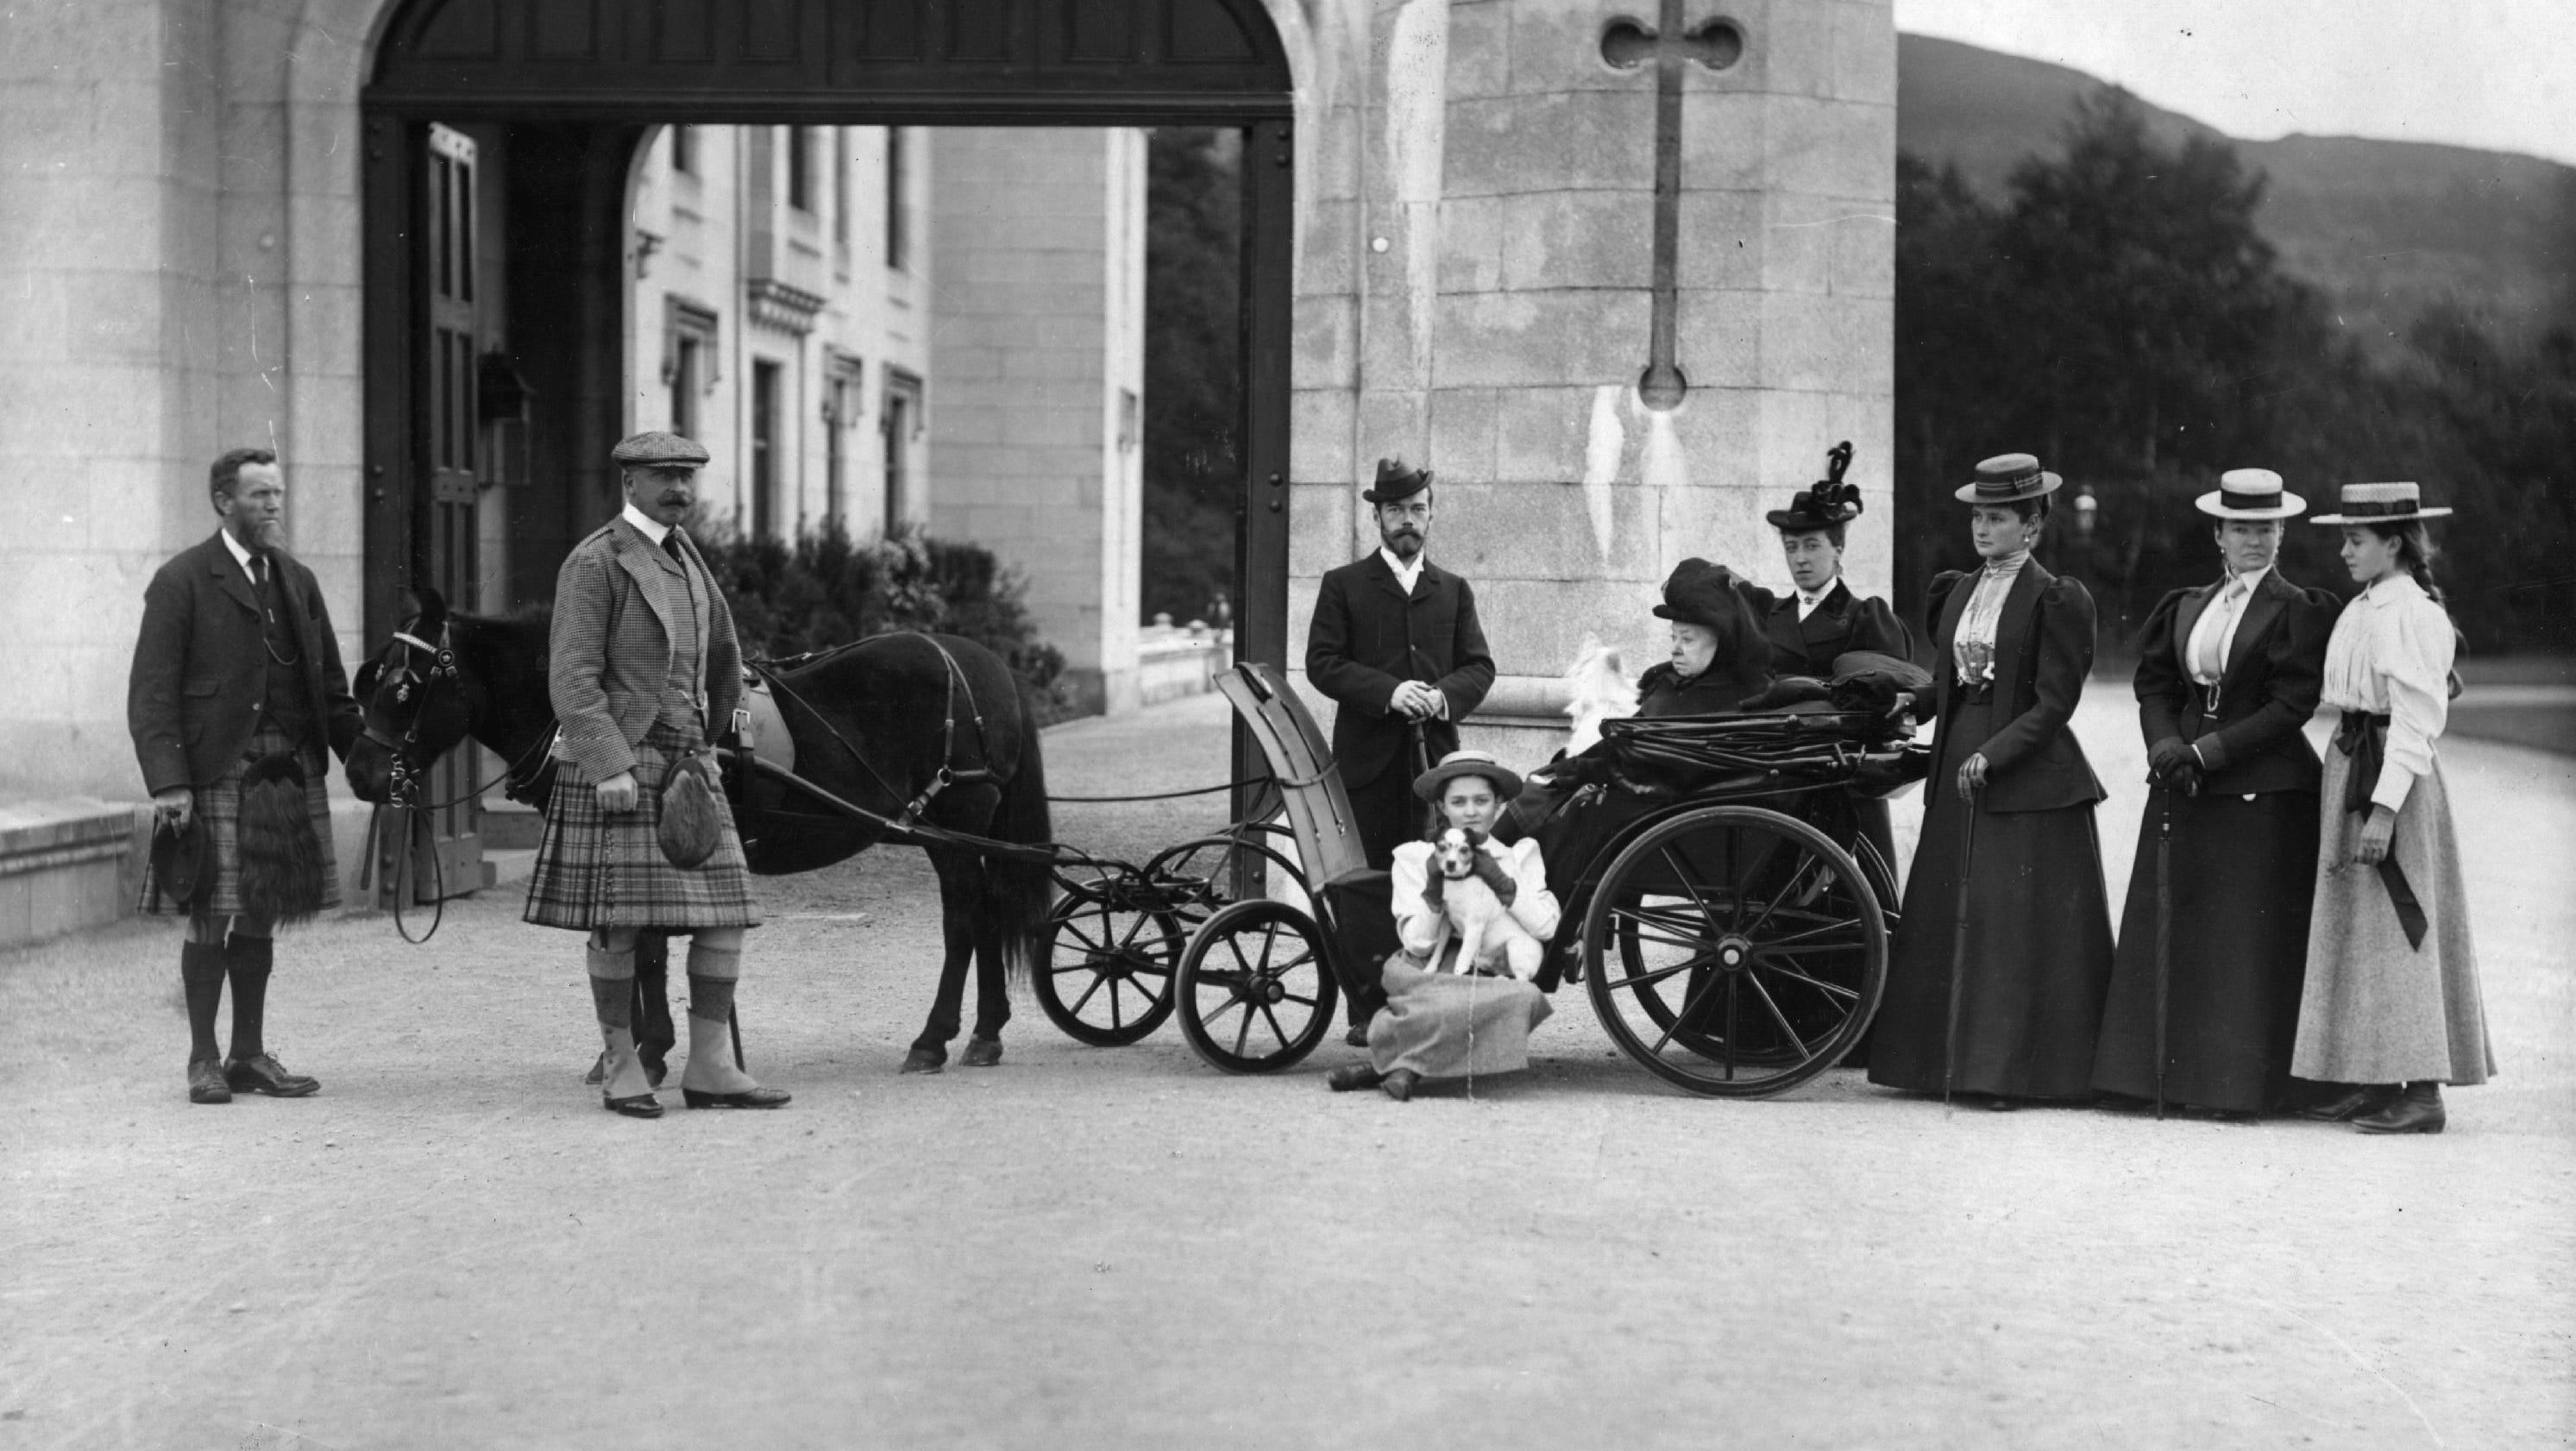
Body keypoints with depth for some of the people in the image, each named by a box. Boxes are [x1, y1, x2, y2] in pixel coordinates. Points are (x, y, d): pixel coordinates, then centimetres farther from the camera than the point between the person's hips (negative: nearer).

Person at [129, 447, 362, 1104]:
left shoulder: (297, 581, 14)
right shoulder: (181, 582, -4)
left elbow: (330, 685, 16)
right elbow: (151, 693, -8)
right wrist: (167, 782, -17)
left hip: (290, 773, 5)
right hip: (215, 773, -5)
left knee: (261, 917, 11)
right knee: (210, 918, -2)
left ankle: (250, 1055, 19)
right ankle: (203, 1061, 8)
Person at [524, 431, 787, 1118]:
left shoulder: (684, 553, 16)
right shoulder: (595, 562, -7)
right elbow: (573, 680, -13)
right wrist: (609, 764, -21)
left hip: (687, 754, 7)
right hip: (616, 759, -7)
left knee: (725, 911, 2)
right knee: (617, 920, -3)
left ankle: (710, 1067, 8)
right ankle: (622, 1067, 8)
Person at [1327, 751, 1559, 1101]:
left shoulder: (1521, 855, 12)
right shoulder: (1415, 857, 9)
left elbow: (1546, 927, -1)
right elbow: (1416, 943, 0)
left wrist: (1502, 883, -10)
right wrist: (1433, 891, -14)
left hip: (1498, 977, 2)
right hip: (1431, 977, -2)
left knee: (1527, 997, -33)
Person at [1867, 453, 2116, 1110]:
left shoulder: (2056, 600, -7)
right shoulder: (1957, 593, 14)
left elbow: (2054, 704, -11)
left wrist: (1994, 754, -19)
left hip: (2030, 776, -7)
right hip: (1958, 767, 7)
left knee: (2018, 922, -5)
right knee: (1946, 916, 6)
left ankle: (2014, 1071, 0)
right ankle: (1946, 1060, 13)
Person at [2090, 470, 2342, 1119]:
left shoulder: (2298, 611, -2)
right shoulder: (2187, 607, 14)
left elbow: (2291, 706, -9)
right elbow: (2155, 686, 11)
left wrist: (2208, 750, -15)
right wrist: (2167, 747, -9)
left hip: (2262, 792, -5)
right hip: (2183, 792, 5)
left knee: (2248, 938, -4)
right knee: (2167, 930, 4)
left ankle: (2240, 1082, 0)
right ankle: (2152, 1072, 8)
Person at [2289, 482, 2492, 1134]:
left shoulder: (2409, 613, -16)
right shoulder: (2365, 609, 13)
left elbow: (2417, 719, -19)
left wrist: (2385, 806, -23)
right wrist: (2356, 795, 12)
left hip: (2391, 775, -10)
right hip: (2351, 766, 10)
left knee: (2397, 928, -7)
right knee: (2357, 927, 12)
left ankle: (2422, 1093, -4)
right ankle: (2375, 1081, 18)